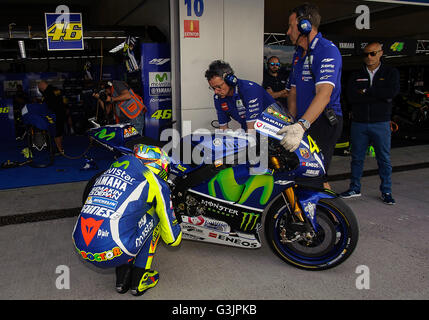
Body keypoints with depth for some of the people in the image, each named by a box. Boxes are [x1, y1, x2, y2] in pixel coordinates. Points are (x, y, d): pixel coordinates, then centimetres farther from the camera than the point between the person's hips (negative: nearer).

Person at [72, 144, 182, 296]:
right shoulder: (155, 183, 3)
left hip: (81, 249, 6)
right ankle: (139, 280, 19)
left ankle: (122, 278, 25)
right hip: (112, 253, -6)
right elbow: (172, 239, 12)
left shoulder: (113, 168, 18)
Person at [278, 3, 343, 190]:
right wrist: (291, 123, 8)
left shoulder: (328, 50, -12)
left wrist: (301, 126, -39)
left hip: (324, 123, -9)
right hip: (303, 124, 9)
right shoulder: (298, 54, 18)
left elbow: (324, 94, -27)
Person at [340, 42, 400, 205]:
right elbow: (350, 96, -9)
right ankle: (355, 188, 21)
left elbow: (392, 92, -14)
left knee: (384, 159, 4)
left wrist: (366, 91, -11)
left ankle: (386, 191, 16)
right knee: (357, 157, 9)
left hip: (381, 124, -1)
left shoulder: (391, 73, 6)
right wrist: (379, 96, -12)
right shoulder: (356, 75, 9)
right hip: (358, 123, 2)